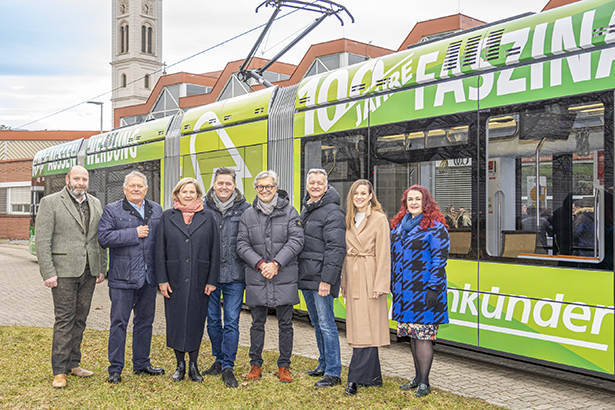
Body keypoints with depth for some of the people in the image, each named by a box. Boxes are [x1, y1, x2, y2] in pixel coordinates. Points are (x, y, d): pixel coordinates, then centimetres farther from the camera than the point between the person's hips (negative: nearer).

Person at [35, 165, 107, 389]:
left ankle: (73, 364, 21)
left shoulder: (95, 204, 13)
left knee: (80, 319, 10)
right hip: (64, 271, -5)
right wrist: (48, 273, -13)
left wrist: (101, 268, 10)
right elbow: (42, 241, -8)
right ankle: (59, 371, 4)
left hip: (89, 272, 5)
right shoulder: (50, 202, -4)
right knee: (64, 320, -4)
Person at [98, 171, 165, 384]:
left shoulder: (156, 210, 11)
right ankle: (115, 369, 10)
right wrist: (134, 234, -15)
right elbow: (103, 238, -13)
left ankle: (141, 363, 27)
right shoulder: (112, 210, -1)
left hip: (149, 278, 4)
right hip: (122, 278, -4)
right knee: (119, 322, 1)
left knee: (145, 321, 14)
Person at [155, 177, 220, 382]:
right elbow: (160, 250, 4)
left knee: (196, 321, 6)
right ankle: (180, 365, 21)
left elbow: (215, 251, 3)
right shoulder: (167, 217, 5)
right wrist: (162, 279, -3)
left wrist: (212, 280, -2)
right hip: (175, 280, 0)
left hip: (199, 280, 0)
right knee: (176, 321, 6)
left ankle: (193, 365, 20)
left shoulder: (208, 217, 4)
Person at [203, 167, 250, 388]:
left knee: (232, 322, 0)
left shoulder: (245, 209, 0)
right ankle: (219, 359, 29)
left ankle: (228, 367, 10)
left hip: (234, 275, -2)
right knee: (213, 320, 12)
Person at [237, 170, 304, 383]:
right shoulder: (248, 215, 6)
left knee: (285, 323, 7)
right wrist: (260, 264, -12)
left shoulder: (289, 211, 1)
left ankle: (284, 366, 19)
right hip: (256, 277, 1)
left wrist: (275, 263, -15)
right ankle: (255, 364, 23)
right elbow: (242, 245, 2)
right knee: (257, 323, 9)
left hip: (285, 276, -1)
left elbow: (296, 241, -6)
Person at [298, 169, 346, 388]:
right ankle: (324, 364, 29)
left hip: (321, 277, -9)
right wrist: (298, 273, 18)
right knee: (317, 323, 17)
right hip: (306, 278, 9)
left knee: (326, 324, -6)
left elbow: (336, 249, -17)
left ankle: (333, 373, 1)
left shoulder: (333, 212, -12)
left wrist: (327, 280, -21)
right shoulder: (305, 209, 16)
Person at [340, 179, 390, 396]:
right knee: (357, 327, 8)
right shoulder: (349, 220, 14)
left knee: (367, 327, -6)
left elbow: (383, 254, -9)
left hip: (370, 277, -7)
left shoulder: (379, 219, -5)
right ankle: (373, 376, 18)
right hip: (352, 277, 7)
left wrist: (380, 285, -14)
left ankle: (355, 377, -4)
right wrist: (344, 281, 13)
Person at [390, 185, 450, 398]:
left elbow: (439, 259, -11)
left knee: (422, 335, -5)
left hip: (423, 290, -7)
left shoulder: (435, 227, -7)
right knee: (412, 334, 13)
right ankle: (418, 377, 24)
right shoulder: (399, 225, 14)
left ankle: (424, 382, 6)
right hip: (404, 291, 7)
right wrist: (392, 284, 18)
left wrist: (433, 289, -16)